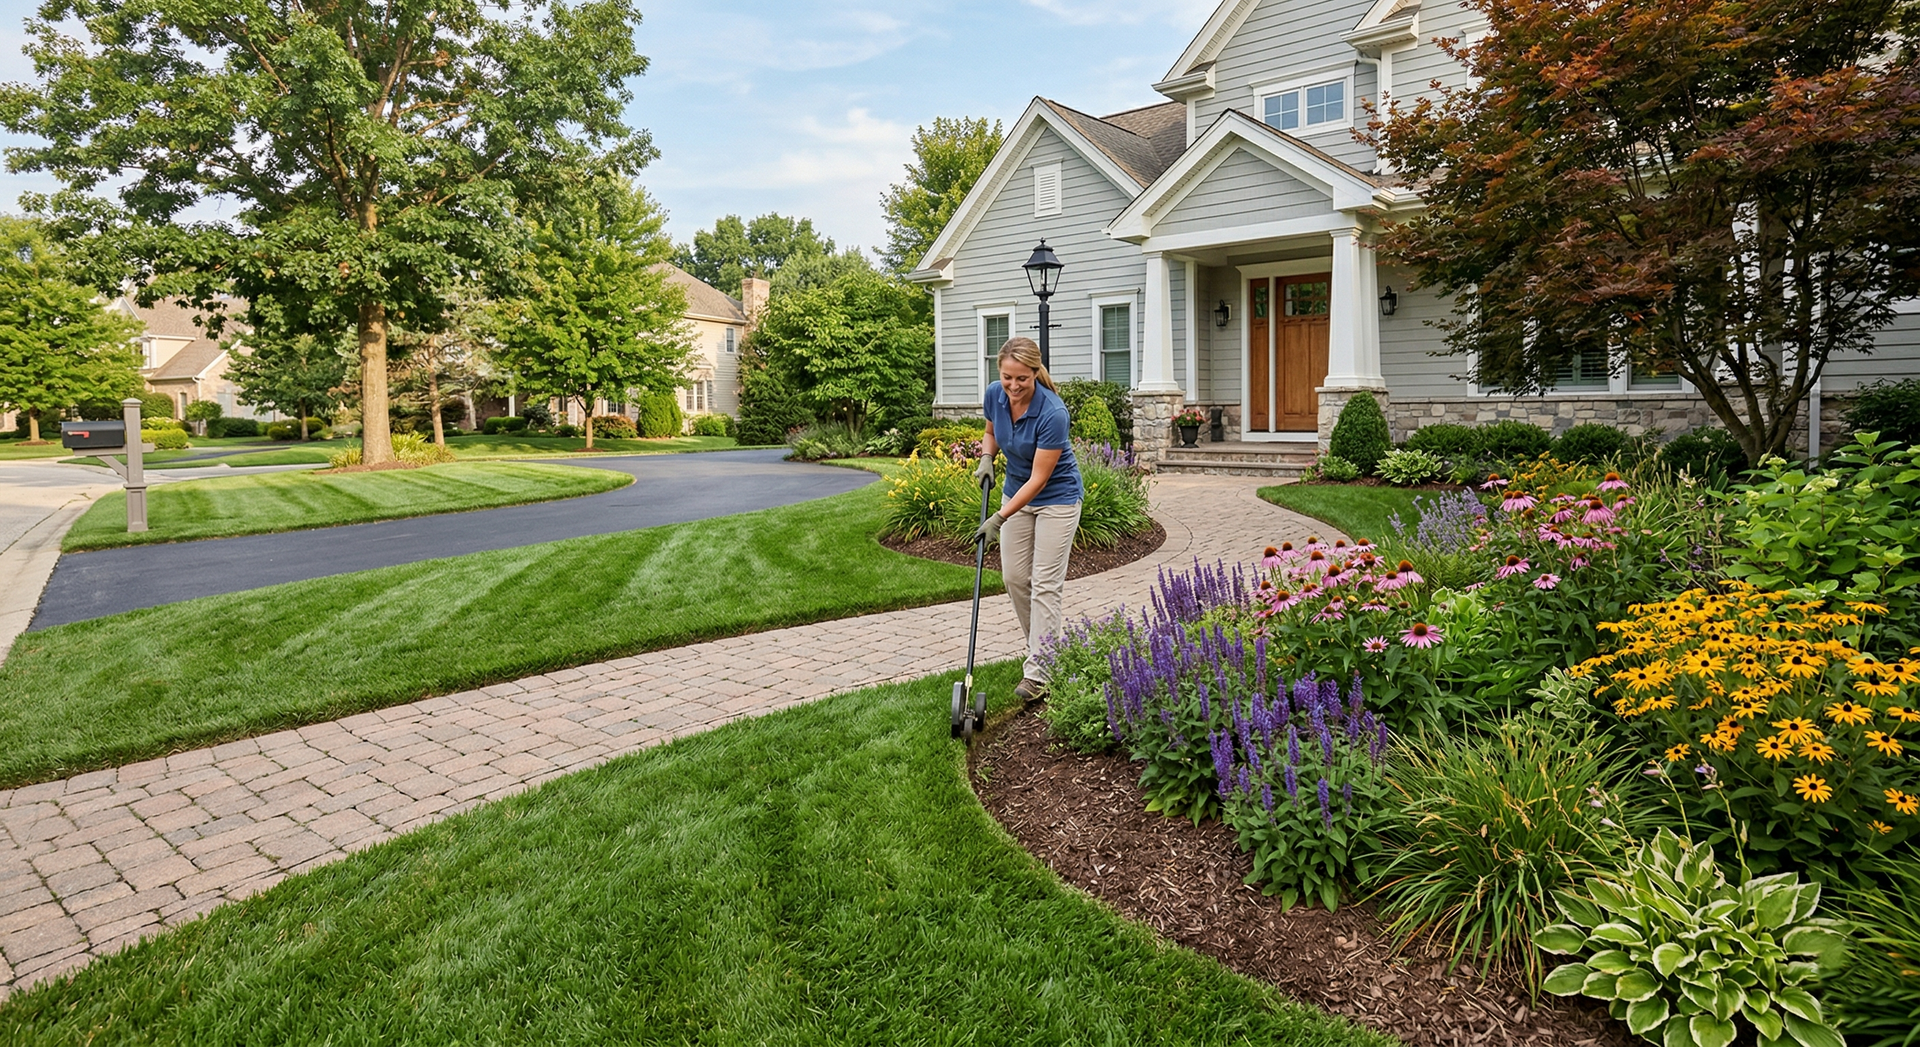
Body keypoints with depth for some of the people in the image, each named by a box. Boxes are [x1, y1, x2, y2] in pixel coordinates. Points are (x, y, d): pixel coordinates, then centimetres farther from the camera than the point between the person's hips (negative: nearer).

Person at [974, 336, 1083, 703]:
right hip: (1016, 491, 6)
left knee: (1045, 583, -7)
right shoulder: (994, 394, -13)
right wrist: (987, 459, -10)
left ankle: (1038, 673, -3)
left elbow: (1039, 479, -27)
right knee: (1014, 576, 6)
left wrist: (999, 518, -29)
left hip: (1056, 497, -6)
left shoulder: (1052, 413, -32)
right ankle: (1045, 648, 25)